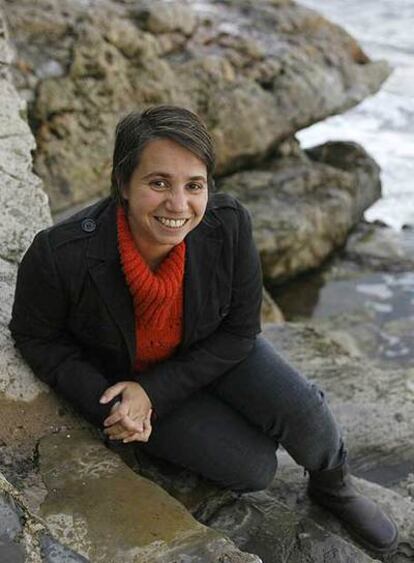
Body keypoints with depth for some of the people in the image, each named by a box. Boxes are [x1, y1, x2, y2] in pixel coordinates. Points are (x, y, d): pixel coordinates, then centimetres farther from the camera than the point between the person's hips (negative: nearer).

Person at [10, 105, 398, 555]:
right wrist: (103, 404, -25)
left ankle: (333, 489, 14)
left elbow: (239, 330, -14)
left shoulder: (228, 224, -28)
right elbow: (36, 337, -13)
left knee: (299, 408, -21)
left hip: (209, 352, 2)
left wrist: (155, 392, -22)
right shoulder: (59, 256, -34)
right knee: (253, 466, -13)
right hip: (125, 375, -2)